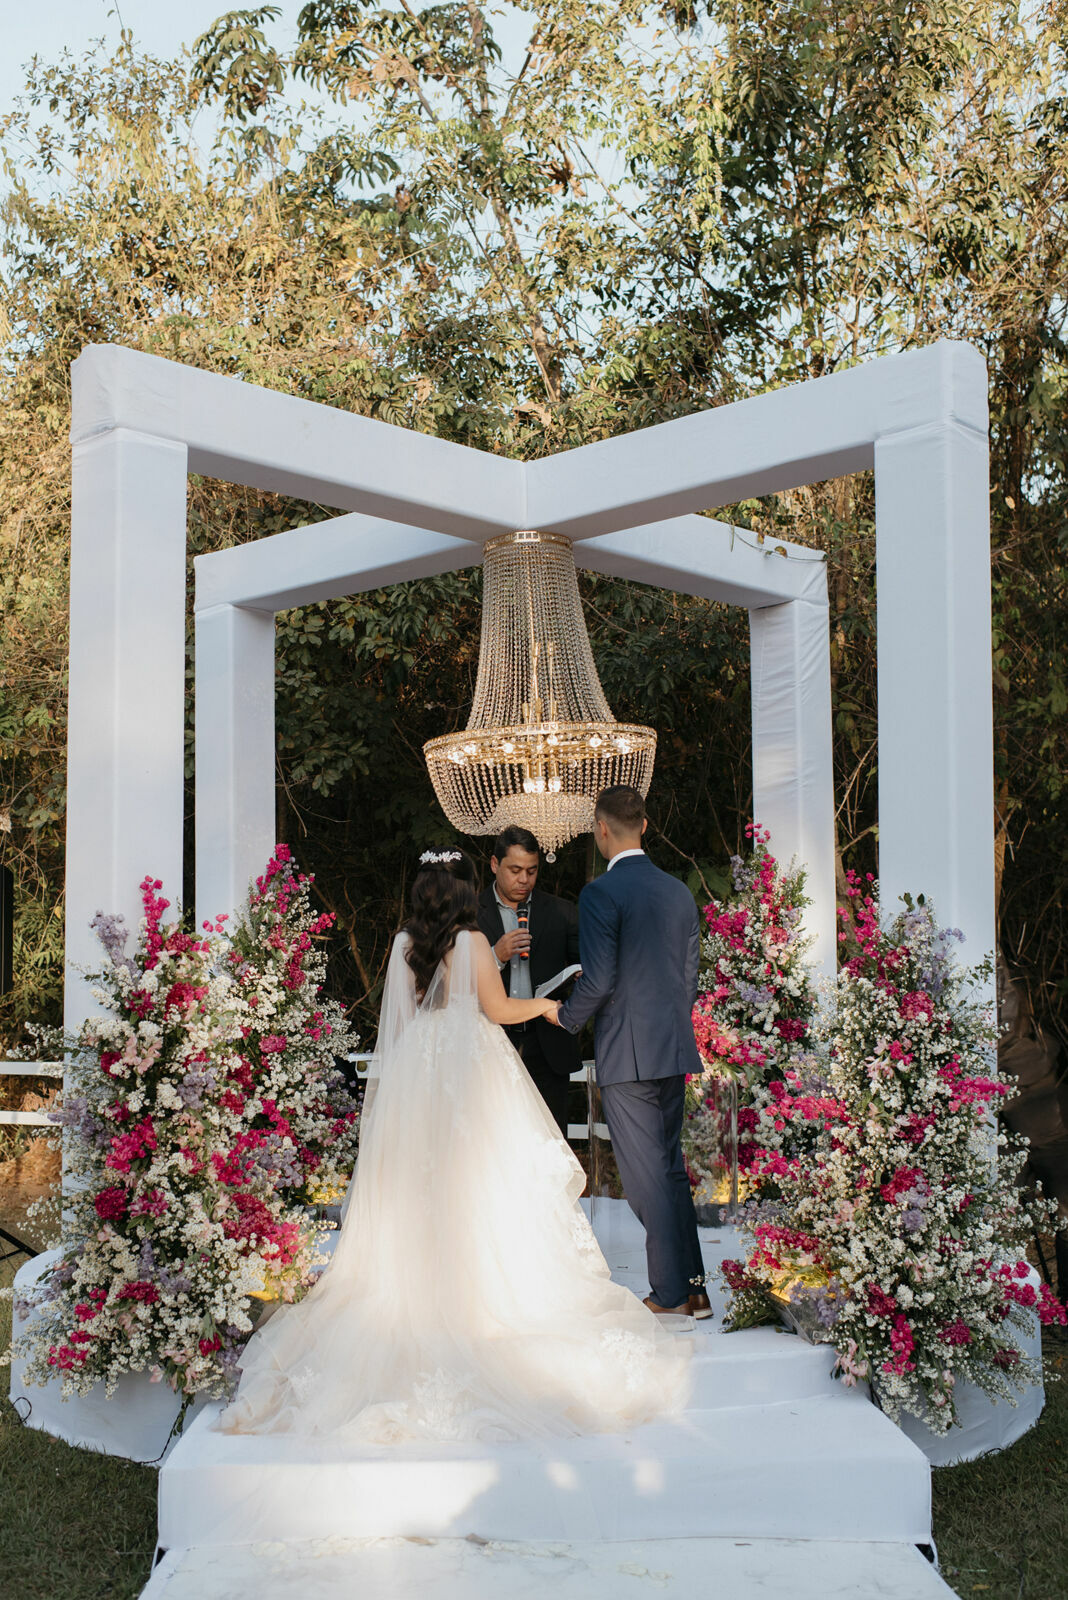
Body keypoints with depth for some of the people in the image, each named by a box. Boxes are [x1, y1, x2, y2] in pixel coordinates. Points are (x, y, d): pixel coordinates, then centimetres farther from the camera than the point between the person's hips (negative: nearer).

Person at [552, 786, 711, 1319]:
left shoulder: (601, 893, -12)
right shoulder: (679, 891, 10)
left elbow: (598, 981, -16)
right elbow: (690, 978, 14)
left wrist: (565, 1017, 2)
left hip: (627, 1054, -7)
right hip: (674, 1049, 7)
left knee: (645, 1176, 0)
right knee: (671, 1168, 15)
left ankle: (671, 1293, 5)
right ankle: (694, 1286, 18)